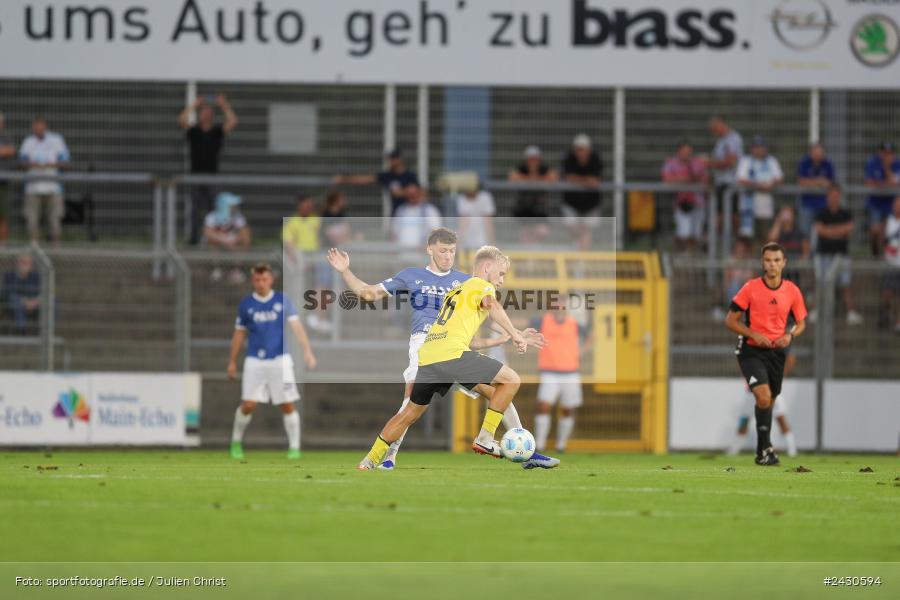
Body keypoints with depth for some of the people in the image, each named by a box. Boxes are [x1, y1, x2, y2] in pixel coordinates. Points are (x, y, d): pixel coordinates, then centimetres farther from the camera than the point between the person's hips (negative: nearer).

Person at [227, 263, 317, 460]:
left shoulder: (283, 301, 1)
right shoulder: (246, 304, 5)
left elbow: (296, 326, -4)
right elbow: (239, 333, 14)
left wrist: (307, 351, -16)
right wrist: (232, 361, 15)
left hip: (280, 360, -1)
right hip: (255, 361, 1)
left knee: (287, 405, -5)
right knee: (248, 405, -5)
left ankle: (294, 447, 4)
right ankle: (236, 442, 16)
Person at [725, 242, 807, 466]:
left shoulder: (792, 291, 1)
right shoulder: (750, 288, -8)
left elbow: (801, 322, 13)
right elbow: (730, 320, -4)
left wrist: (790, 335, -9)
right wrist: (753, 334, -18)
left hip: (776, 352, 4)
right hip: (751, 351, -4)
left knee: (769, 401, 13)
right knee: (764, 396, -23)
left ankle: (761, 452, 28)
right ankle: (766, 447, -14)